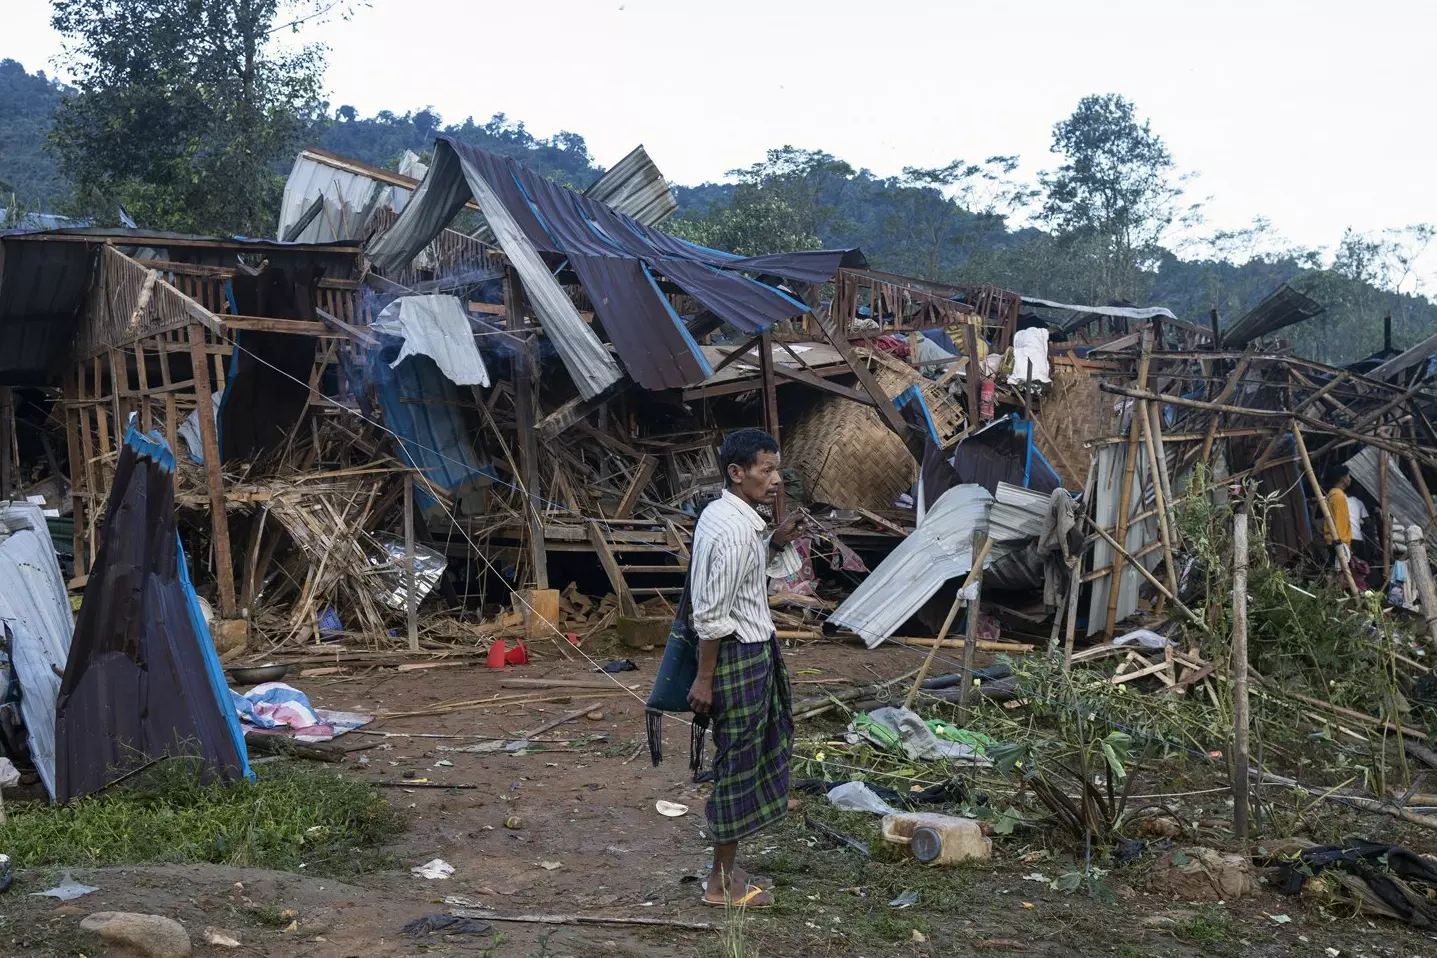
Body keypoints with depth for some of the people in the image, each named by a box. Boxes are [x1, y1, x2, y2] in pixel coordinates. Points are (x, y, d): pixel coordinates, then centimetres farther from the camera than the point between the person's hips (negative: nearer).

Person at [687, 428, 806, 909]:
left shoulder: (723, 514, 7)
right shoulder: (733, 530, -24)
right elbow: (712, 614, -23)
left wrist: (777, 541, 6)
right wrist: (705, 678, -19)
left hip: (753, 648, 11)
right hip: (739, 655, -11)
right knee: (738, 760, 0)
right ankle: (722, 882, 13)